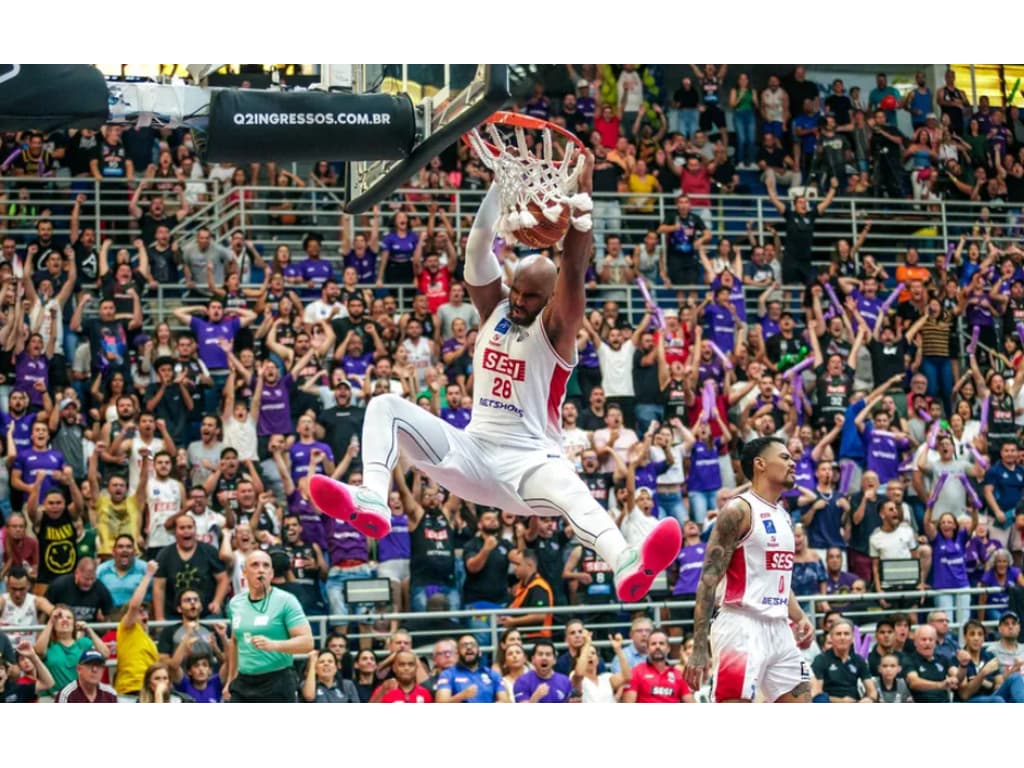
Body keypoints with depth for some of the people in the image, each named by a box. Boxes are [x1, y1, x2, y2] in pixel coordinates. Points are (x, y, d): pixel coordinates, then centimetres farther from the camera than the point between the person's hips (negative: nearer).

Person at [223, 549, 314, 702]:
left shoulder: (285, 601, -6)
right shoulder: (235, 603, 11)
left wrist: (274, 645, -28)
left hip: (277, 685, -5)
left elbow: (307, 642, -13)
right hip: (243, 684, 5)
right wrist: (231, 678, 25)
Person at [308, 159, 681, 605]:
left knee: (571, 494, -40)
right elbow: (480, 242, -2)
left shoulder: (555, 329, -3)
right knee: (386, 406, -13)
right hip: (472, 449, 5)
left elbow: (573, 268, -18)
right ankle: (372, 500, -38)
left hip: (530, 458, -5)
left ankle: (625, 565, -68)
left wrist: (582, 189, -27)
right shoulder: (493, 309, 10)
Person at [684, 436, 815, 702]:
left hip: (779, 630, 9)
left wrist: (800, 616, 8)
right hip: (743, 629, -9)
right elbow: (709, 579, -14)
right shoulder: (739, 511, -9)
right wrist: (699, 648, -20)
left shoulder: (783, 516, 18)